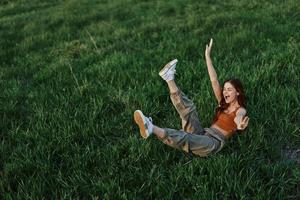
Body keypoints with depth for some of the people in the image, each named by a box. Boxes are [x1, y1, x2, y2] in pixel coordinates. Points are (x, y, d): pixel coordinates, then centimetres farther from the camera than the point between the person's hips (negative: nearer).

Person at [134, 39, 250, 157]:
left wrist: (240, 126, -52)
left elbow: (238, 119, -25)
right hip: (203, 135, 7)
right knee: (188, 108, -14)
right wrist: (207, 56, 9)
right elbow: (214, 81, 14)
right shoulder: (223, 104, 22)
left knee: (185, 138, -35)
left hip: (214, 142, -7)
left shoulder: (240, 110, 3)